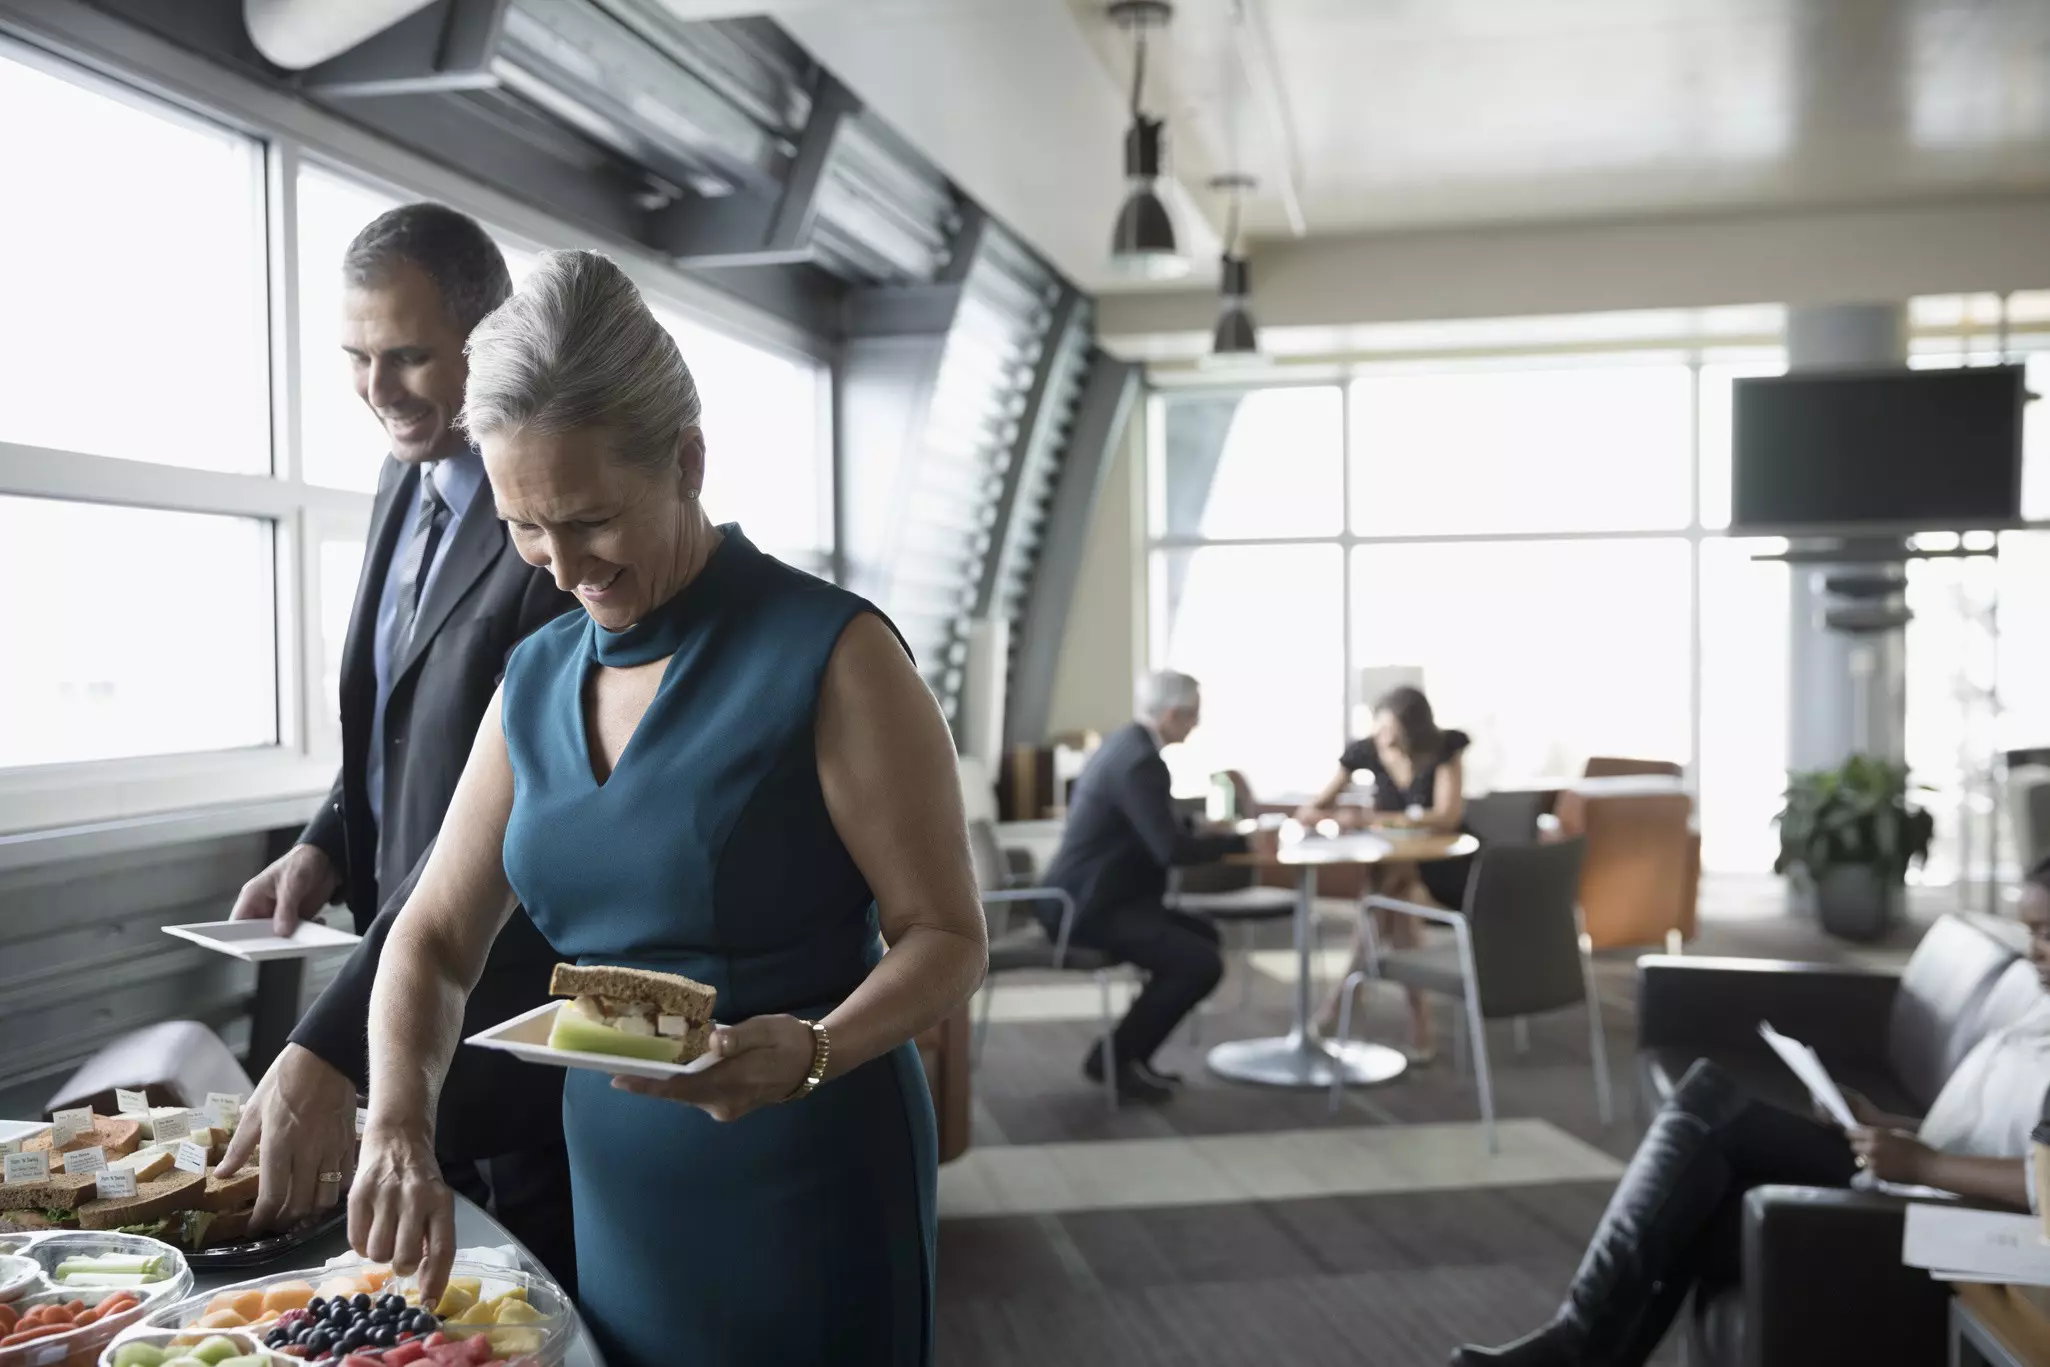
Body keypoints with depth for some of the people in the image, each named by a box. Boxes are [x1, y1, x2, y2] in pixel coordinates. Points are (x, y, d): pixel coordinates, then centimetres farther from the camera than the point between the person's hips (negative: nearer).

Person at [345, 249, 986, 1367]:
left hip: (808, 1185, -5)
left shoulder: (830, 657, -14)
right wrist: (398, 1125, -10)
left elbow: (945, 939, -12)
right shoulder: (536, 682, 4)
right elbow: (436, 939, 7)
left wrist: (806, 1052, -30)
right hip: (610, 1189, 6)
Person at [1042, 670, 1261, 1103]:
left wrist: (1201, 828, 12)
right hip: (1091, 907, -11)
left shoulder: (1129, 743, 11)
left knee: (1204, 936, 19)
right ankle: (1115, 1056, -1)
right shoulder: (1140, 761, -21)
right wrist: (1240, 841, -12)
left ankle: (1127, 1052, 18)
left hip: (1090, 896, 11)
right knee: (1204, 963, -16)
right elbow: (1171, 850, -26)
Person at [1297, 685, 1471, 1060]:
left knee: (1392, 889, -34)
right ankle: (1420, 1024, -26)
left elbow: (1447, 817, -24)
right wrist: (1314, 815, -27)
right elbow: (1311, 809, 1)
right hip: (1394, 866, 3)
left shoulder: (1446, 748, -15)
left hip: (1444, 864, -3)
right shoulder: (1365, 751, -6)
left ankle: (1343, 995, -23)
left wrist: (1370, 820, -31)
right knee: (1392, 897, -32)